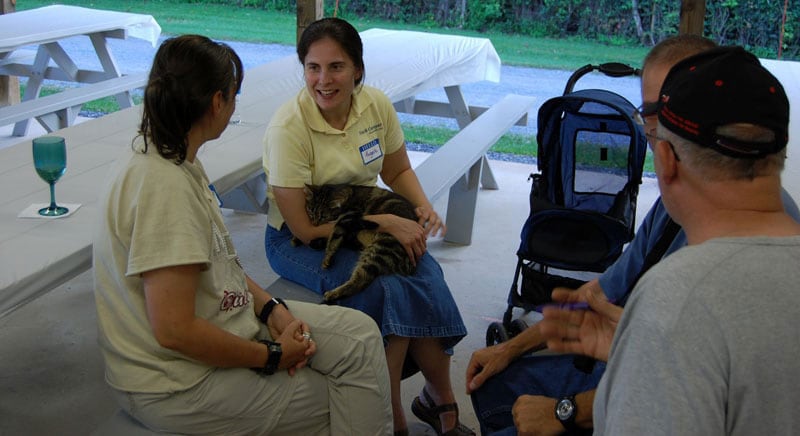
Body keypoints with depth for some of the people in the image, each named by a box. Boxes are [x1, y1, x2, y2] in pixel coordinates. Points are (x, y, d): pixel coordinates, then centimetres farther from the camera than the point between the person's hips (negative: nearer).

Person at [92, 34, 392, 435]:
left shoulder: (174, 161, 4)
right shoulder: (166, 185, -28)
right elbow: (175, 331, -30)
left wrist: (271, 308, -1)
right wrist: (272, 356, -17)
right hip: (181, 383, -9)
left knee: (360, 335, 4)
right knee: (342, 402, -3)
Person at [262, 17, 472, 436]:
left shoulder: (376, 104, -5)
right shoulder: (287, 128, -21)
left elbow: (398, 171, 12)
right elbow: (303, 226, -21)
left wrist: (423, 208, -9)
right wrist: (385, 222, -24)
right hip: (298, 240, -5)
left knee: (426, 274, -24)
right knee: (387, 289, -30)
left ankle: (440, 398, -5)